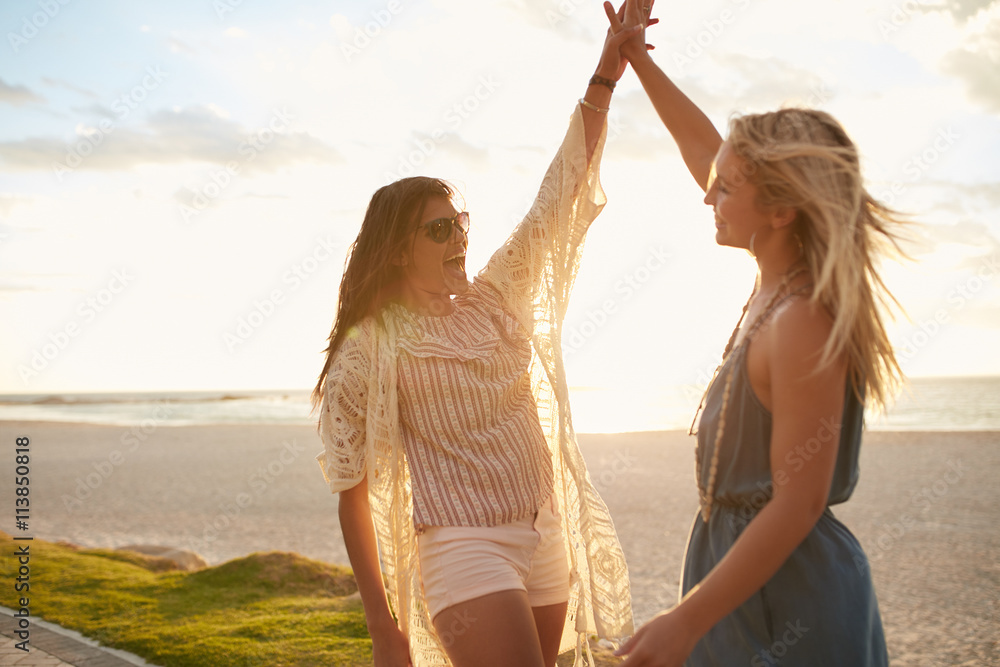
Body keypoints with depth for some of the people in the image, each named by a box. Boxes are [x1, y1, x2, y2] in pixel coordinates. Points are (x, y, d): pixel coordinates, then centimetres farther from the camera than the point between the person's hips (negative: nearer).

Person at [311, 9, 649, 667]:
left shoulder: (497, 297, 7)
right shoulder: (371, 345, -8)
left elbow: (559, 196, 3)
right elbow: (352, 487, -6)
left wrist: (607, 75, -4)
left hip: (546, 539, 6)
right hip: (462, 546, -6)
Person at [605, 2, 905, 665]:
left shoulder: (804, 323, -24)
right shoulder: (780, 281, 1)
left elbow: (798, 503, -25)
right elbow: (704, 149, 14)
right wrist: (637, 58, 20)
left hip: (786, 595, -9)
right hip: (750, 566, 9)